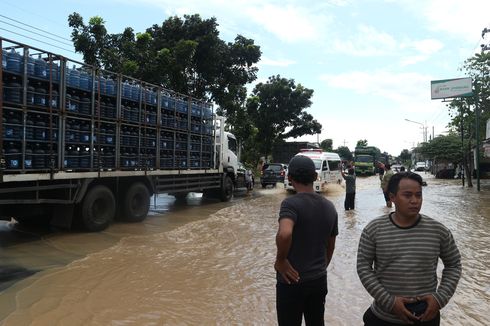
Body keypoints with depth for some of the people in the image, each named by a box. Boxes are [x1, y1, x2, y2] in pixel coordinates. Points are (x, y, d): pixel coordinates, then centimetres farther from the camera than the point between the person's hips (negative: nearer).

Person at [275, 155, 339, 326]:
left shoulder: (291, 203, -19)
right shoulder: (329, 207, 2)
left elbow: (284, 234, -38)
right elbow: (330, 247, 12)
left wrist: (280, 260, -21)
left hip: (292, 281, -5)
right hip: (319, 280, 6)